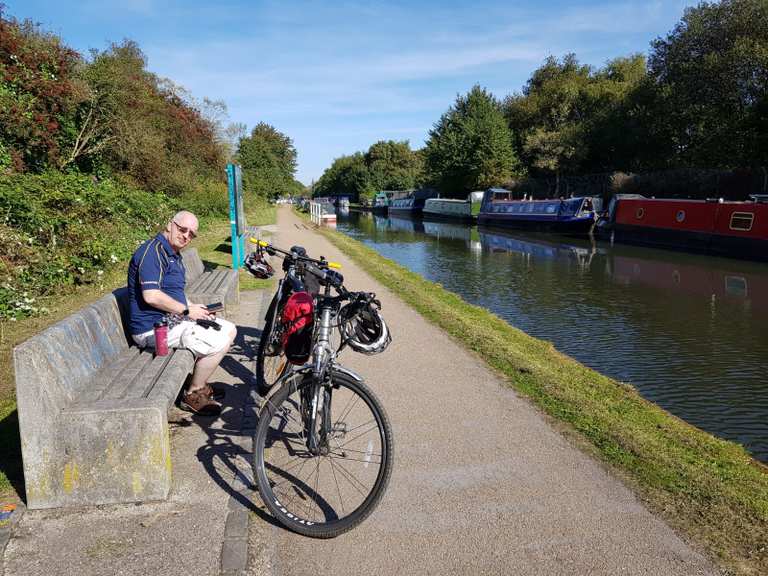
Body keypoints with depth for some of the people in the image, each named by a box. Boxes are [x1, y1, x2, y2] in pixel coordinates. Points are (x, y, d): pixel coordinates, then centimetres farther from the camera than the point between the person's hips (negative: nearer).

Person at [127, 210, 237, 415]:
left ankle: (199, 383, 16)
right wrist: (187, 310, -18)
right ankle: (193, 396, -3)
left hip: (174, 317, 11)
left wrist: (193, 306, 7)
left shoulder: (175, 254, 17)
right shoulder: (153, 250, -17)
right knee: (219, 343, -21)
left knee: (229, 330, 7)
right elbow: (151, 296, -27)